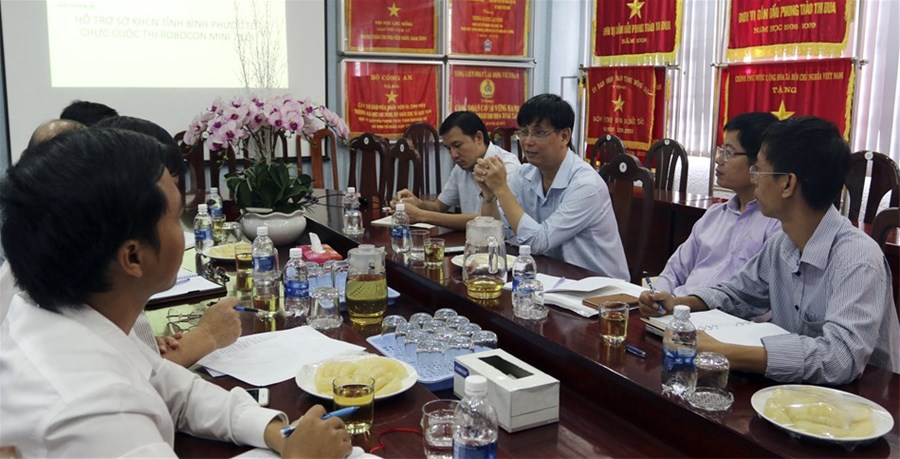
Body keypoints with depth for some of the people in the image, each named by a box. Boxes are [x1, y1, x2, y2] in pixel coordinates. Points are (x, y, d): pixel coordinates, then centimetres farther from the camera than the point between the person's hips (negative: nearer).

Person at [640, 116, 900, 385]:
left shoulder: (858, 259, -22)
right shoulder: (781, 244, -1)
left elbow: (841, 356, -35)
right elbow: (737, 293, 15)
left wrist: (723, 354, -40)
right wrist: (679, 304, -3)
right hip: (797, 391, 5)